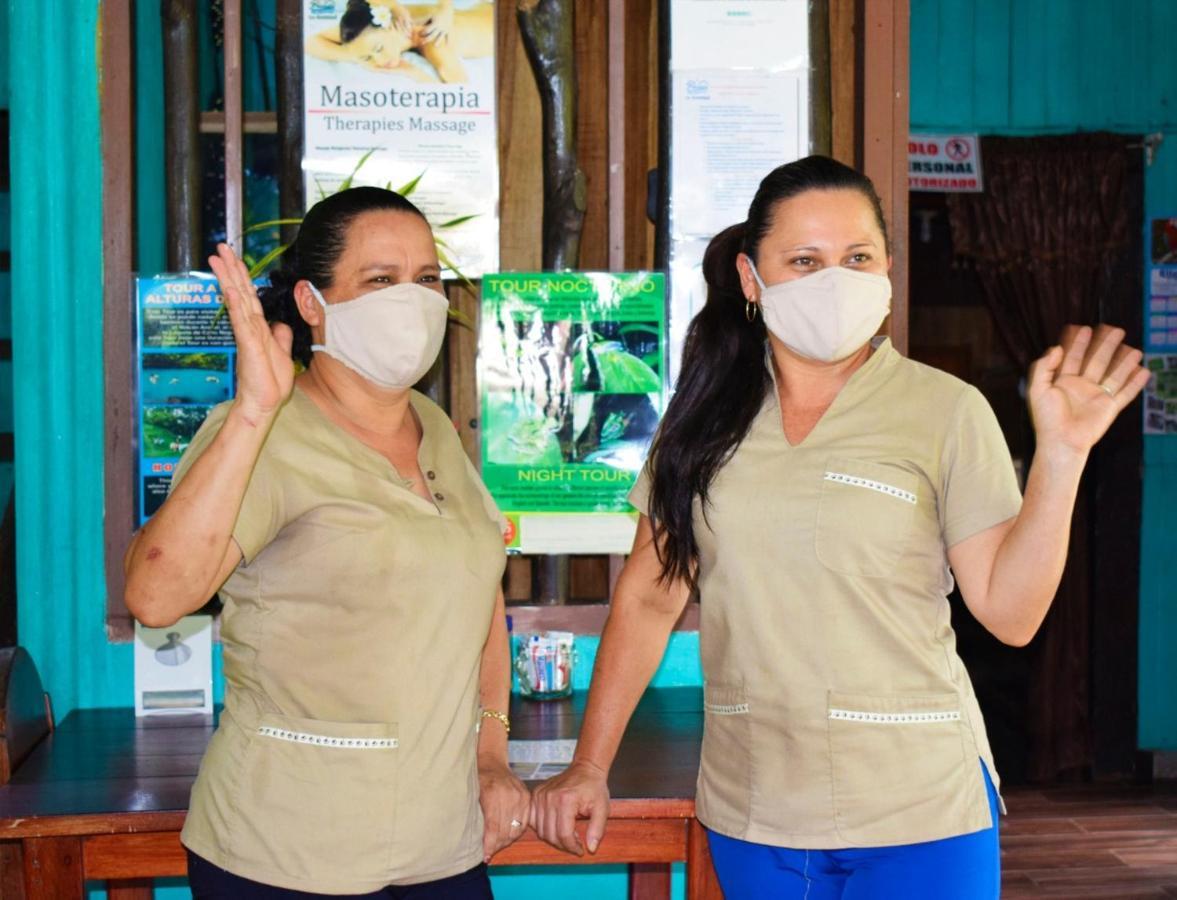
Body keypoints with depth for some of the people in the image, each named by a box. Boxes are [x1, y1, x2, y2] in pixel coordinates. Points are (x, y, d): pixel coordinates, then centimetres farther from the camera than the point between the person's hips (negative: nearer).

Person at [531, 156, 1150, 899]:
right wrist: (591, 767, 4)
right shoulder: (707, 417, 3)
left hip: (917, 813, -2)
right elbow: (650, 597, 7)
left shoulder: (947, 412, -5)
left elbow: (1010, 612, -8)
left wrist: (1060, 455, -17)